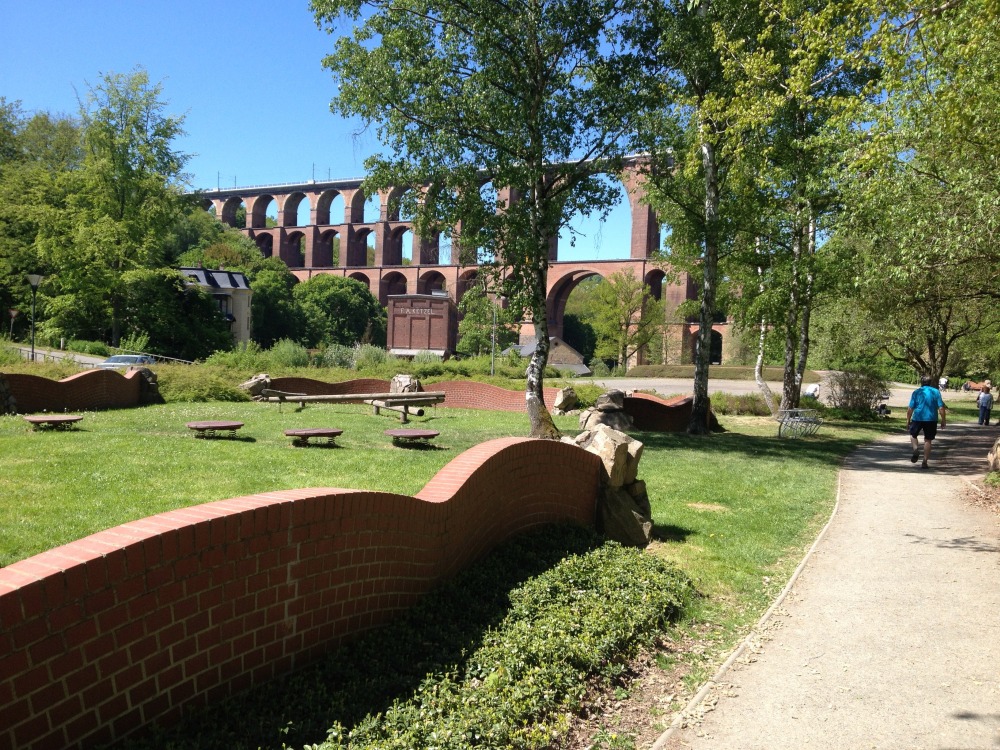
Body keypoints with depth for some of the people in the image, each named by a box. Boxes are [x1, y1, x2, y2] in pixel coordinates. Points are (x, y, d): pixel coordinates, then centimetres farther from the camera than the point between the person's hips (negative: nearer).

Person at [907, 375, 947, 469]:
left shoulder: (916, 392, 3)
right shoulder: (936, 392, 3)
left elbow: (910, 408, -1)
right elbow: (941, 408, -3)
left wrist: (908, 421, 7)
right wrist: (943, 420, 5)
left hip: (917, 418, 0)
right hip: (931, 419, 1)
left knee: (913, 435, 20)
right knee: (928, 440, 9)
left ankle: (916, 449, -8)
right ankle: (924, 462, 8)